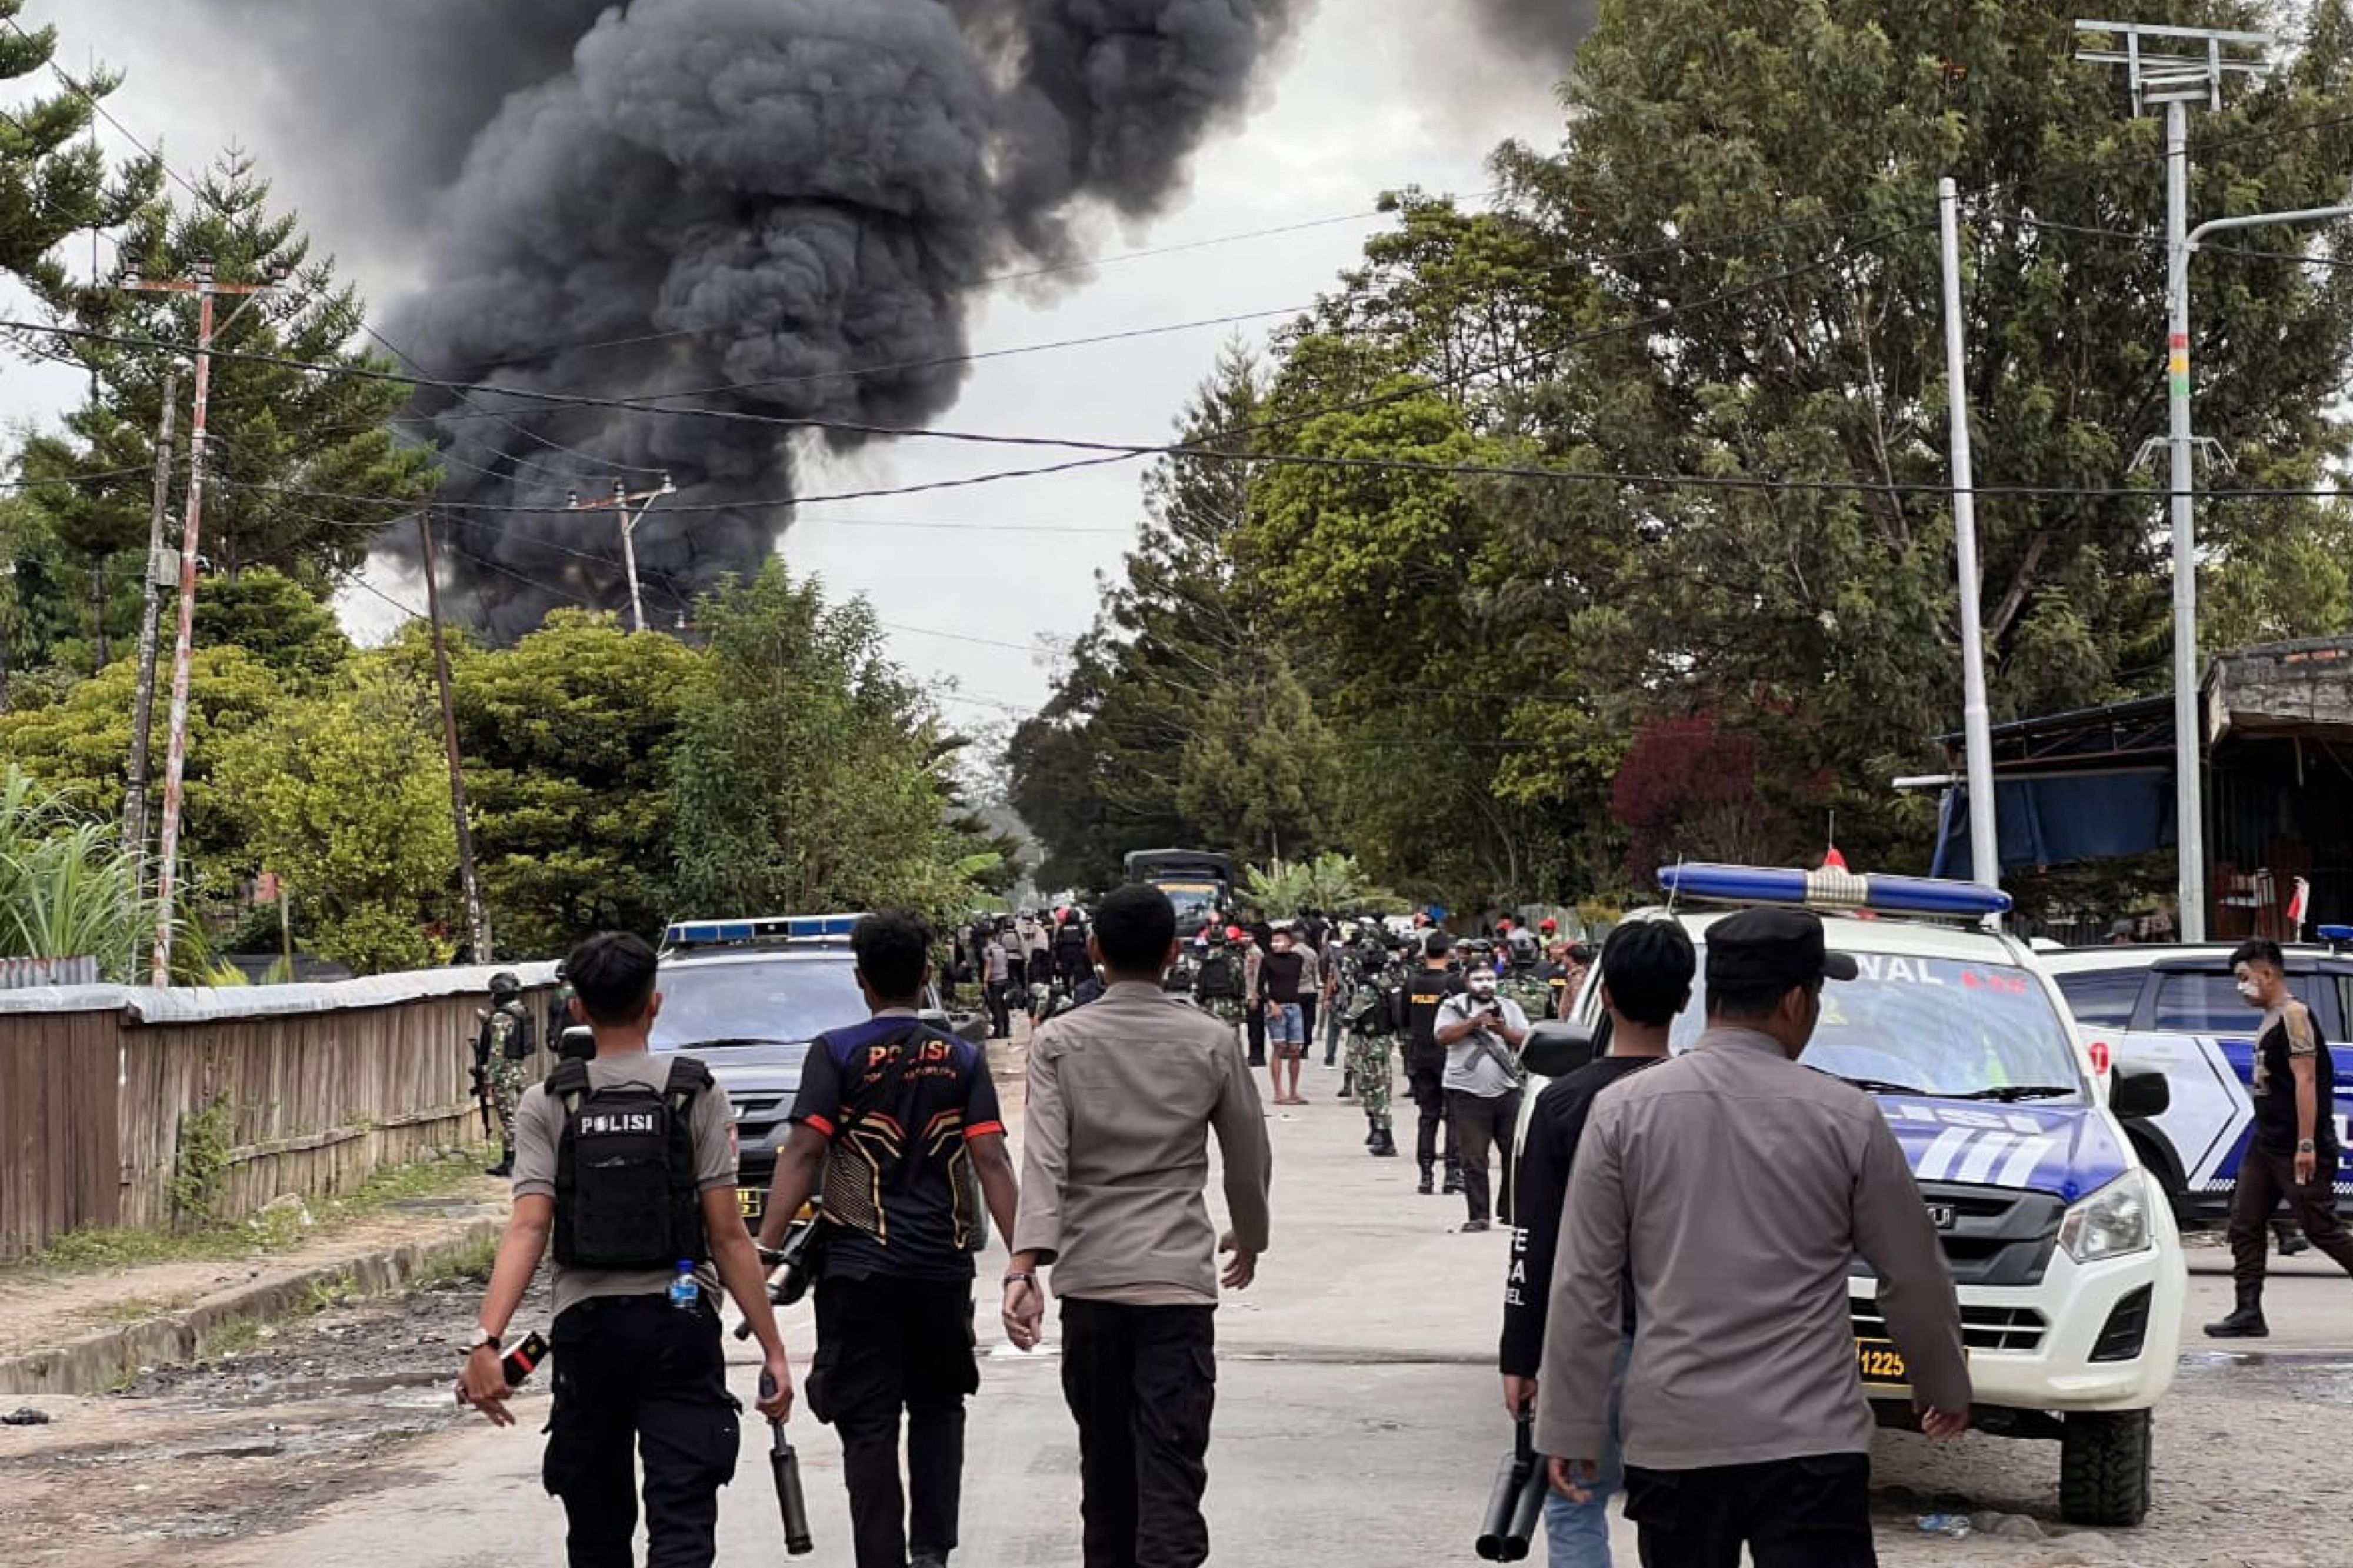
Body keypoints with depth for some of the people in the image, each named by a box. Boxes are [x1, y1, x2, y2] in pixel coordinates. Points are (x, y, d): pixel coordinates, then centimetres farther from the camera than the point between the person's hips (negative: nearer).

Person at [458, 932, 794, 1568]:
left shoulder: (547, 1104, 1)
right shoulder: (695, 1094, -2)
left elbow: (527, 1228, -12)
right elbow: (728, 1235, -6)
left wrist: (486, 1339, -19)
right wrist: (772, 1349, -3)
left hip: (586, 1325, 2)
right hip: (680, 1325, -2)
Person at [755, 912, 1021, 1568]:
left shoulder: (836, 1053, -3)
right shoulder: (963, 1058, 3)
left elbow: (803, 1154, -12)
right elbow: (991, 1161, -4)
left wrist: (764, 1250, -13)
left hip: (857, 1266, -2)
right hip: (943, 1266, 2)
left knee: (869, 1425, 3)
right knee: (937, 1406, 20)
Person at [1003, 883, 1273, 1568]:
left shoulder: (1060, 1042, 0)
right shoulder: (1212, 1042, 1)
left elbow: (1044, 1161, -12)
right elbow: (1250, 1158, 9)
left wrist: (1025, 1267, -18)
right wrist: (1248, 1236, 27)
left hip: (1088, 1278, 2)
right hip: (1178, 1278, -1)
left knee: (1105, 1454, 18)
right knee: (1172, 1464, -6)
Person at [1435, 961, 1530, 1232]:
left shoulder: (1509, 1007, 15)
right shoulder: (1453, 1006, 6)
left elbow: (1527, 1041, 7)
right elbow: (1443, 1037, -10)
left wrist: (1504, 1031, -11)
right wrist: (1475, 1022, -17)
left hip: (1507, 1092, 3)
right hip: (1468, 1095, -3)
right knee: (1473, 1161, -3)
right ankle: (1479, 1216, 2)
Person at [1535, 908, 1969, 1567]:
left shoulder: (1624, 1110, 0)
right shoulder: (1847, 1116, -2)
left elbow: (1583, 1287, 0)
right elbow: (1914, 1277, 8)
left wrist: (1570, 1429, 7)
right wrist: (1947, 1388, 24)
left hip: (1673, 1438, 2)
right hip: (1810, 1439, -2)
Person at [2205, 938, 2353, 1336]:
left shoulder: (2294, 1015, -13)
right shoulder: (2270, 1020, 15)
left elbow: (2305, 1081, -19)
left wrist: (2306, 1144, -24)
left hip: (2296, 1149, -10)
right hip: (2266, 1144, 10)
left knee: (2321, 1228, -4)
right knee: (2245, 1225, 4)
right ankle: (2248, 1314, 4)